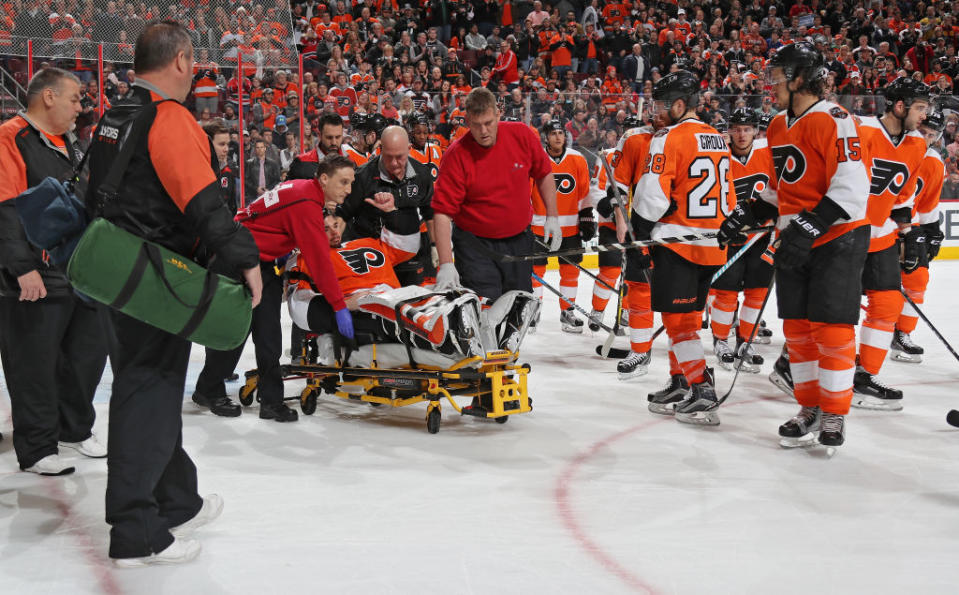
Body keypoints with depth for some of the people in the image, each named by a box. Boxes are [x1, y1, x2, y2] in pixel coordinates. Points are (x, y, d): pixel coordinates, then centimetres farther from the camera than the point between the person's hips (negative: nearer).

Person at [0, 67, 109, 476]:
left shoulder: (69, 145, 18)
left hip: (82, 273, 9)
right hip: (36, 280, -9)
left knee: (88, 351, 14)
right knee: (36, 364, -1)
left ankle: (75, 429, 31)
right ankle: (37, 449, 11)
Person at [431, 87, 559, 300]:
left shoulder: (522, 135, -8)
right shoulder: (456, 155, -18)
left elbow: (543, 174, 10)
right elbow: (442, 212, -20)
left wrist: (552, 217, 7)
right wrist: (446, 265, -27)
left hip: (519, 240, 4)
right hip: (474, 245, -3)